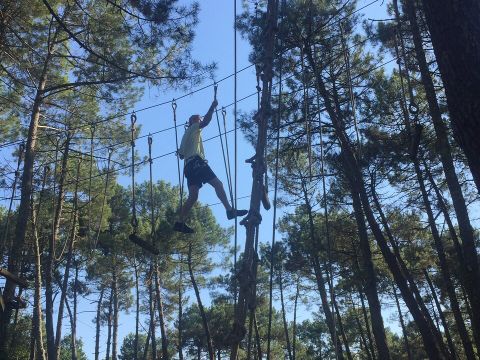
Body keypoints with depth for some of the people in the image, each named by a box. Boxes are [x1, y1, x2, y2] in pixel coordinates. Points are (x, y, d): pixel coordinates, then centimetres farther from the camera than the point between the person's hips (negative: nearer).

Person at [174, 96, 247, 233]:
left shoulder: (186, 136, 34)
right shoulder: (193, 128, 12)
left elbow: (181, 155, 31)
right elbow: (206, 121, -5)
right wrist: (213, 106, 1)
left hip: (188, 166, 9)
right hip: (196, 162, -9)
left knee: (193, 196, 0)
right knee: (217, 184, -18)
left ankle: (180, 222, -7)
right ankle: (230, 210, -31)